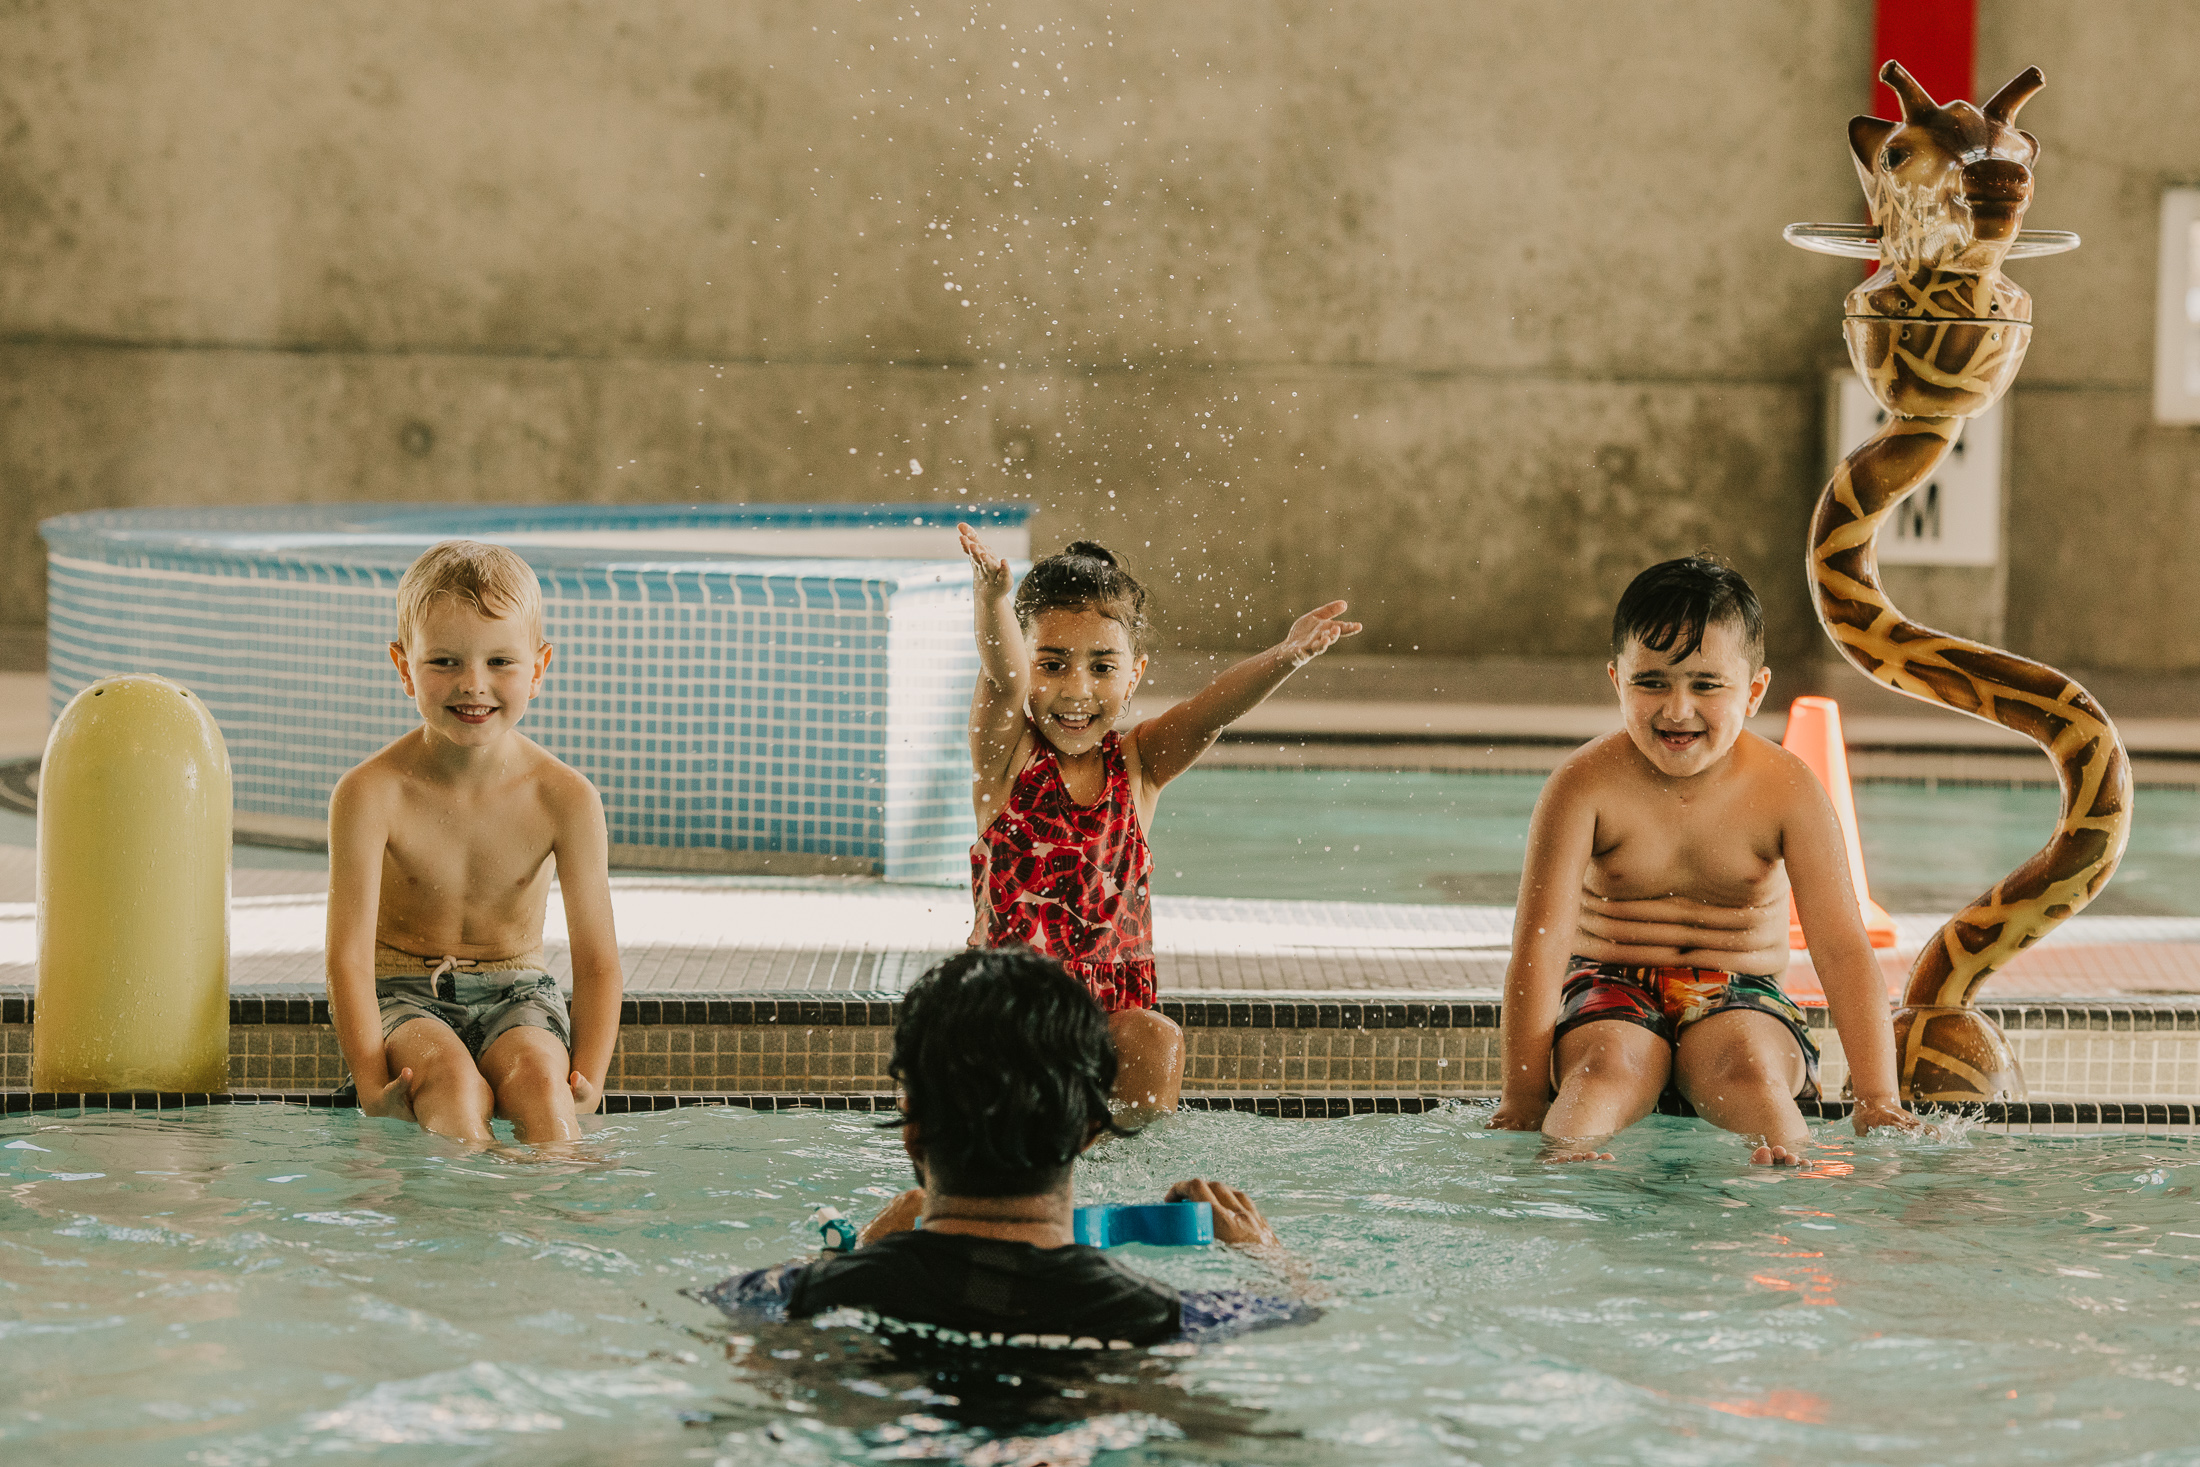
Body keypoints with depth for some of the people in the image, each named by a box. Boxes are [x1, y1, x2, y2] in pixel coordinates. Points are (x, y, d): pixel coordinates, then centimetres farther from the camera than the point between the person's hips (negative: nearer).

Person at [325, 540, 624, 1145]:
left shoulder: (566, 798, -9)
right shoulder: (370, 795, -16)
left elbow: (597, 959, -6)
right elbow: (349, 955, -17)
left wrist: (586, 1081, -21)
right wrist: (373, 1087, -30)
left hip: (517, 994, 2)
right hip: (403, 996, -2)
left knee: (538, 1074, -32)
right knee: (451, 1077, -35)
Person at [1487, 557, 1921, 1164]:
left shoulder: (1786, 789, -8)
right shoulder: (1586, 785, -12)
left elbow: (1843, 949, -9)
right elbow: (1540, 946, -14)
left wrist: (1878, 1103, -16)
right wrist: (1524, 1098, -20)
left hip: (1740, 998, 1)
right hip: (1611, 990, -1)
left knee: (1749, 1071, -34)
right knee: (1607, 1069, -34)